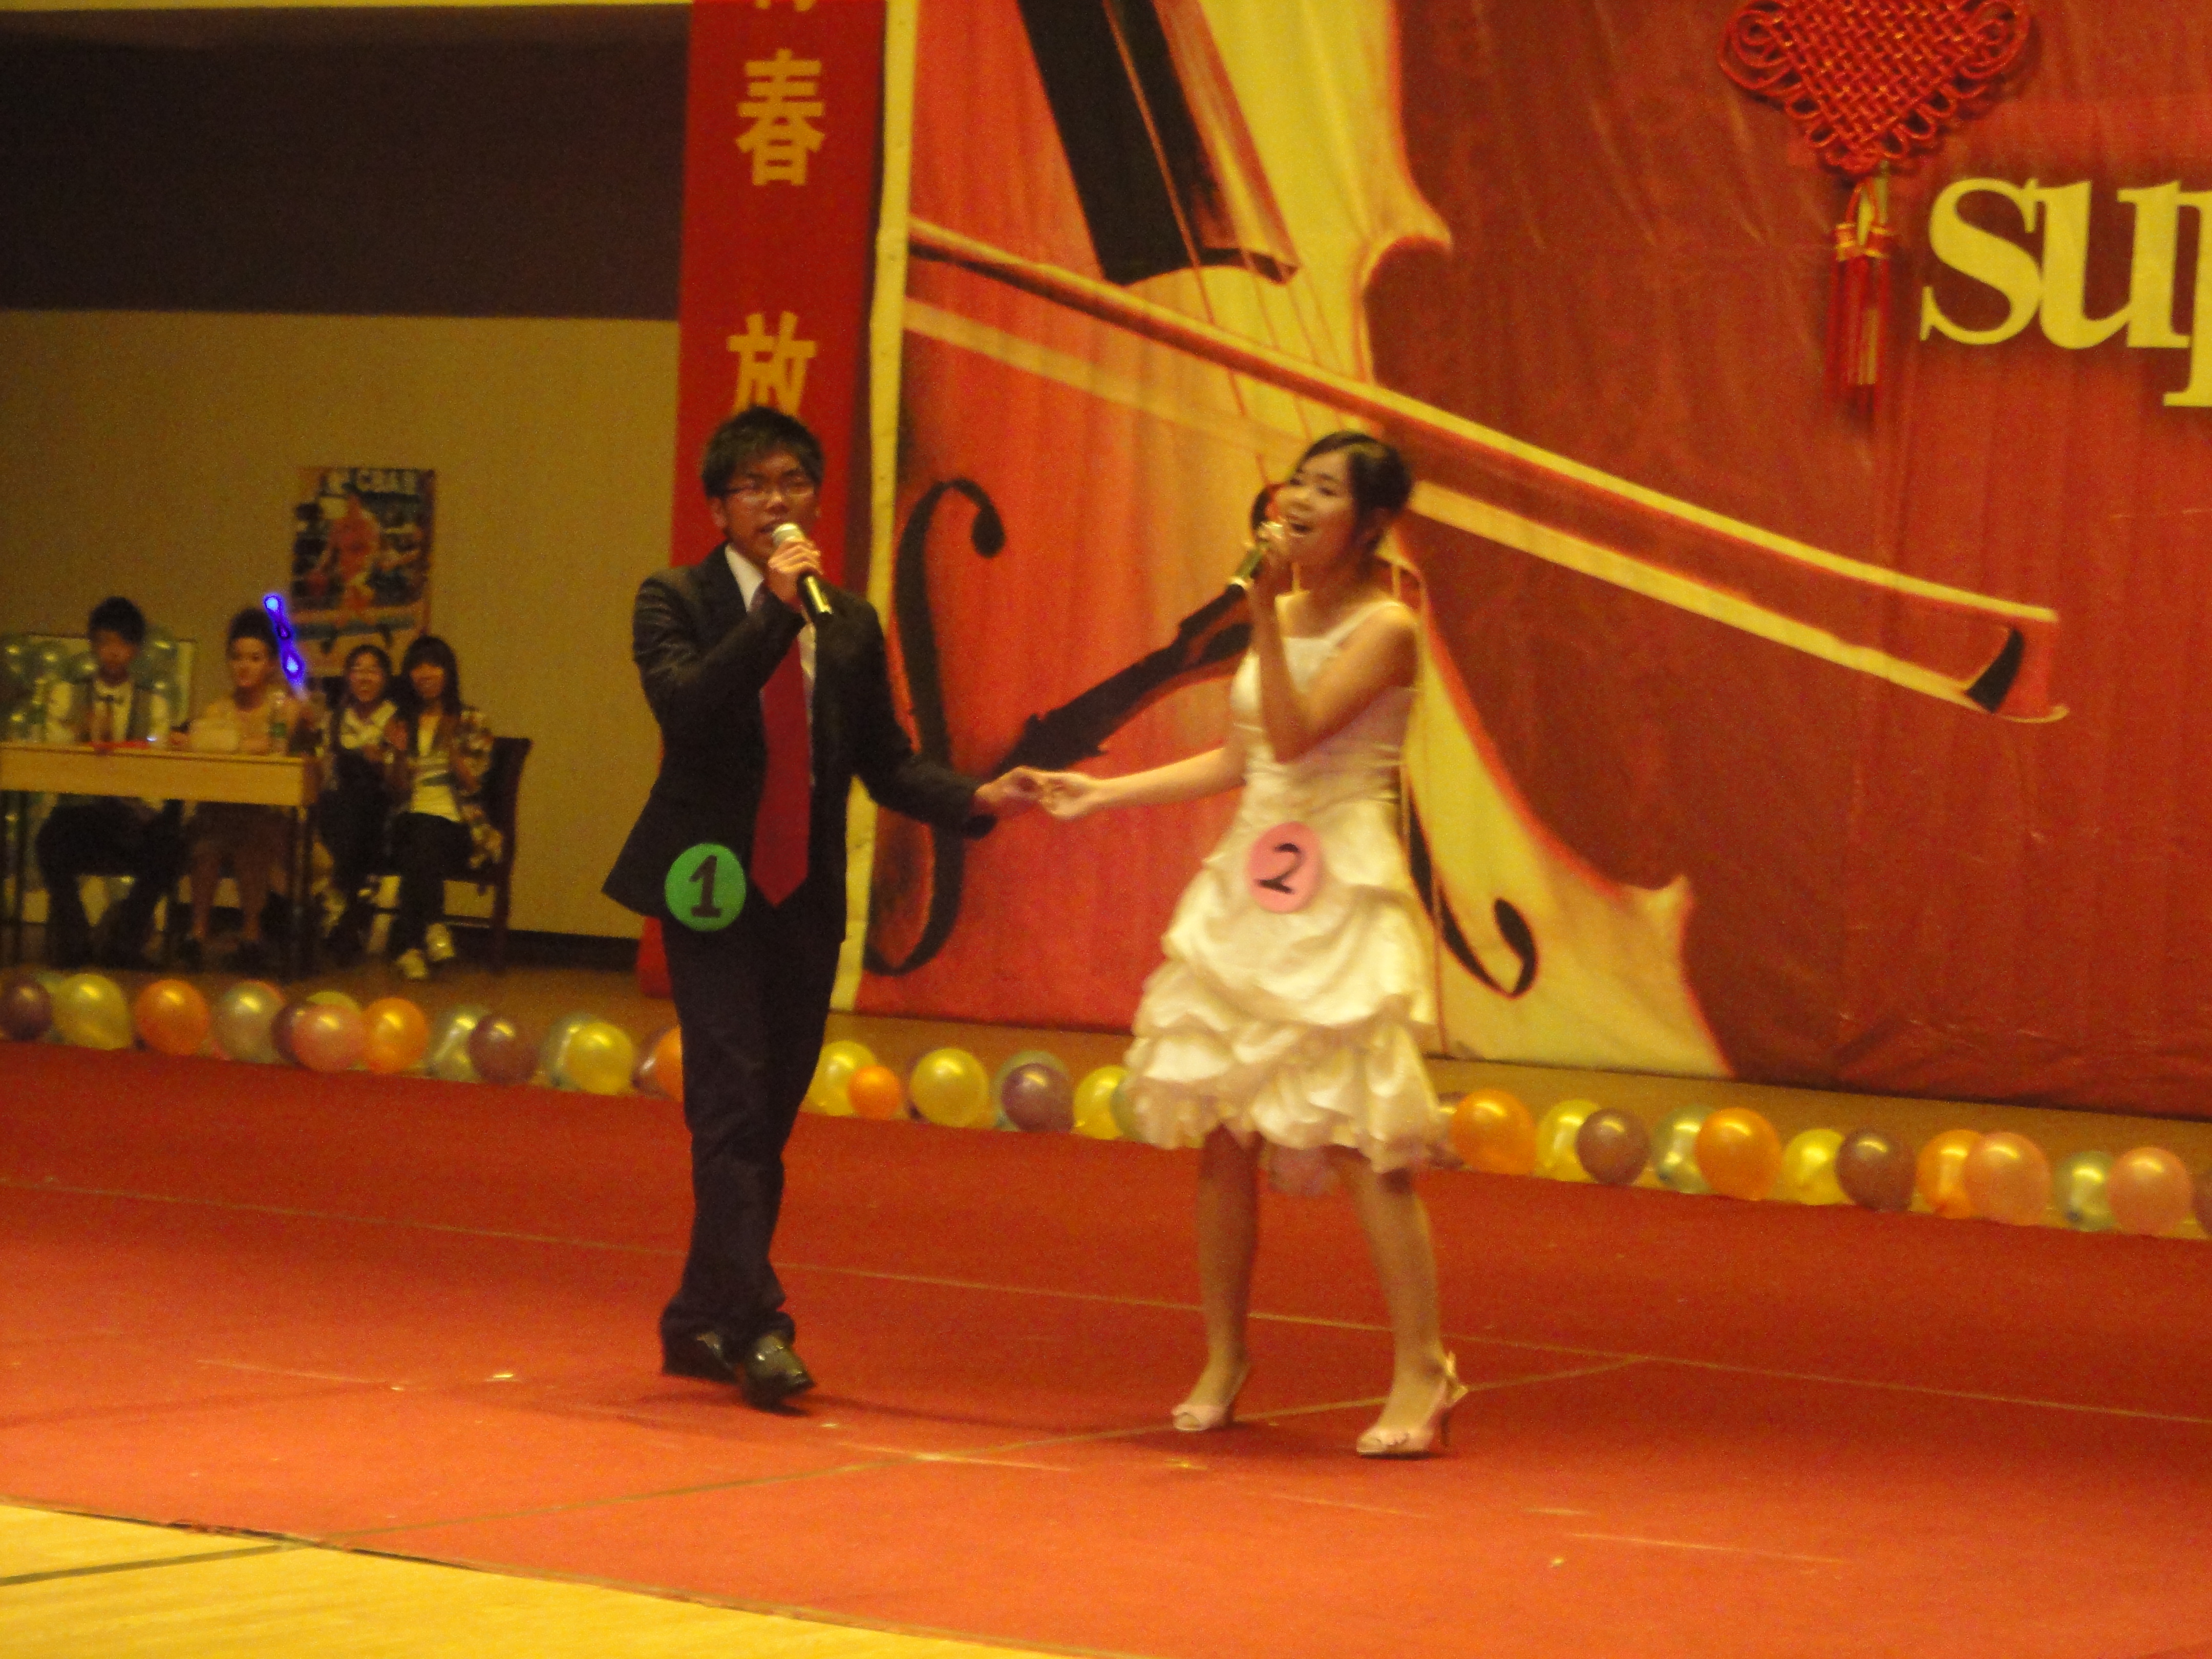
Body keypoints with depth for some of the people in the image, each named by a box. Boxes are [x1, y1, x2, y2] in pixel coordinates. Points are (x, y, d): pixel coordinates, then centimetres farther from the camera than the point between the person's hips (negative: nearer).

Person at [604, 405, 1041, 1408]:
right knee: (734, 1102, -14)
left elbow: (886, 762, 11)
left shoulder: (851, 625, 11)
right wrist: (777, 610, -22)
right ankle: (753, 1324, -16)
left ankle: (698, 1322, 19)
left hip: (807, 897, 5)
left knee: (768, 1115, 8)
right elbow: (684, 704, -20)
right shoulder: (676, 602, -1)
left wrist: (976, 800, -6)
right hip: (714, 884, -5)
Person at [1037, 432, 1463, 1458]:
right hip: (1248, 890, 7)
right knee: (1222, 1130, 6)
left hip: (1342, 899, -7)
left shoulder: (1385, 629, -8)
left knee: (1363, 1141, -10)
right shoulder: (1280, 618, 13)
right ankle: (1223, 1361, 16)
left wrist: (1265, 614, -20)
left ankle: (1421, 1374, -3)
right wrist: (1103, 794, 17)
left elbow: (1294, 734, -19)